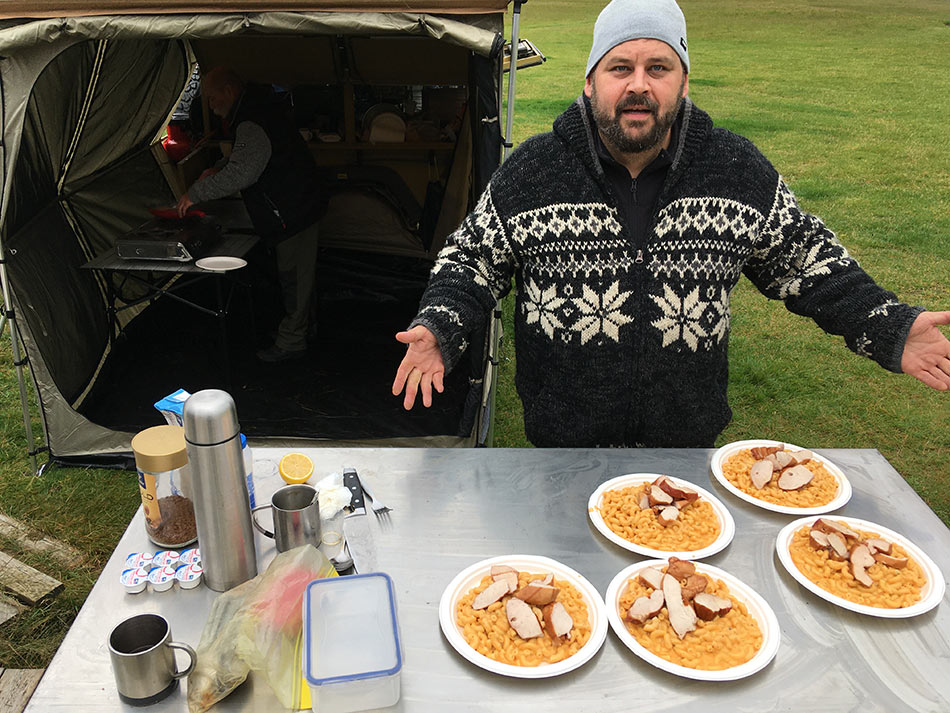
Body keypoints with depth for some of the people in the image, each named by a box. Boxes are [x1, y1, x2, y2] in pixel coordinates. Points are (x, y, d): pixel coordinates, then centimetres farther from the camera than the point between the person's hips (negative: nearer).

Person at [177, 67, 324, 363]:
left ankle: (291, 341, 9)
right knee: (294, 272, 20)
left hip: (293, 211, -11)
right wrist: (217, 170, 12)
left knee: (293, 275, -1)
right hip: (297, 205, 11)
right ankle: (301, 324, 34)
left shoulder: (252, 123, -24)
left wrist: (196, 192, -22)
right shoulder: (255, 109, 11)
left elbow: (241, 173, -31)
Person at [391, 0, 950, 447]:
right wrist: (440, 330, -19)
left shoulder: (739, 170, -4)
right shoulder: (531, 172, -8)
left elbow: (802, 257, 6)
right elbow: (474, 260, -1)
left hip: (689, 437, 2)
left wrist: (887, 327, -3)